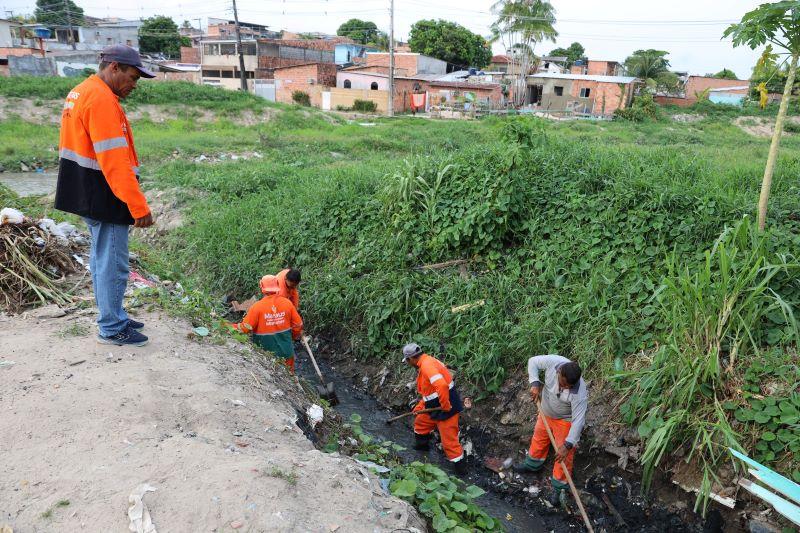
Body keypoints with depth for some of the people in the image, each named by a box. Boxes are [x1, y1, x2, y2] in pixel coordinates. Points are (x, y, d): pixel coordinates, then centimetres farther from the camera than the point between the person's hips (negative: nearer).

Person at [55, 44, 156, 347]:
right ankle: (111, 329, 8)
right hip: (104, 197, -11)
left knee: (102, 258, 17)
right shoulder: (102, 99, -18)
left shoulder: (80, 93, 15)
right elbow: (115, 161, -24)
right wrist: (138, 206, -23)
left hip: (85, 194, 11)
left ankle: (113, 317, 29)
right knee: (113, 264, -2)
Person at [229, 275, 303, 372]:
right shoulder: (287, 303, -7)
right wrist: (295, 336, 19)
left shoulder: (257, 306, -16)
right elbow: (298, 324, 0)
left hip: (266, 354, -2)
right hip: (286, 352, 2)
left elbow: (245, 328, -15)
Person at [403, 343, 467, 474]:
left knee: (449, 440, -2)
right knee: (420, 422, 28)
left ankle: (460, 467, 11)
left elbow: (441, 386, -37)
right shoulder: (424, 364, 10)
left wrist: (445, 407, -27)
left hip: (447, 408, -10)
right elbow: (428, 391, 22)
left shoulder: (427, 365, -24)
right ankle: (422, 445, 49)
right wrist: (419, 408, 22)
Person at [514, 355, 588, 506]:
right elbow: (533, 361, -14)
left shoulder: (580, 394, -40)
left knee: (563, 456, 8)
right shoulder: (553, 362, -33)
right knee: (539, 438, 27)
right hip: (546, 412, 5)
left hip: (565, 421, -5)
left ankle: (559, 487, 31)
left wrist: (567, 445, -34)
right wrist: (535, 383, -26)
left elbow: (578, 420, -34)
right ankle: (533, 464, 54)